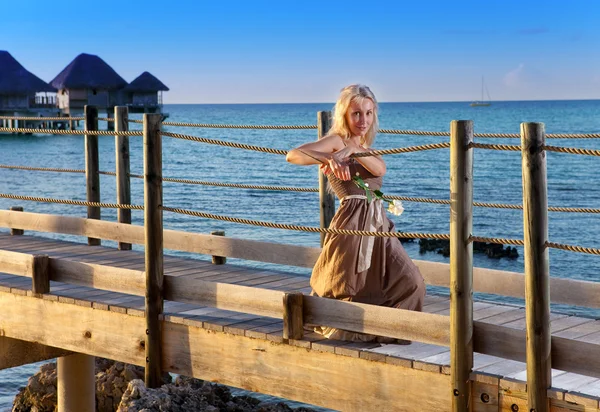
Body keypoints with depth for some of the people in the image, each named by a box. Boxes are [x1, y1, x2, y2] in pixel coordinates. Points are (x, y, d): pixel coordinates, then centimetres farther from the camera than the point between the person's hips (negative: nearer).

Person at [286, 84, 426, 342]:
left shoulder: (364, 147, 17)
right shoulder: (336, 140, -5)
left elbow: (380, 169, -8)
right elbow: (293, 155, -22)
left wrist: (353, 150, -26)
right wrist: (331, 158, -36)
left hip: (377, 224, 7)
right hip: (352, 224, -7)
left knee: (409, 282, 0)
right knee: (347, 290, 4)